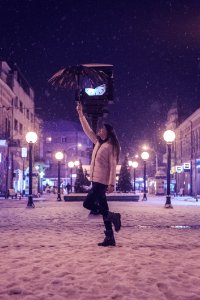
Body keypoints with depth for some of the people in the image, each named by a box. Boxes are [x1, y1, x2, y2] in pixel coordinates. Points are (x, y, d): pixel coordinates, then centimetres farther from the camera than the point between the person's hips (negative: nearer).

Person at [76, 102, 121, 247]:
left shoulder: (111, 147, -7)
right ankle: (110, 238, 7)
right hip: (97, 181, 8)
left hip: (102, 181, -8)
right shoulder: (98, 143, 14)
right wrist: (81, 114, 18)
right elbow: (88, 130, 21)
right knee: (103, 209, 5)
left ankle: (113, 216, -5)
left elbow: (113, 166, -13)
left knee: (88, 203, -12)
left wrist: (111, 184, -20)